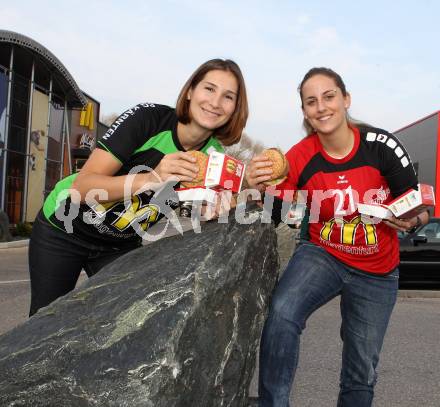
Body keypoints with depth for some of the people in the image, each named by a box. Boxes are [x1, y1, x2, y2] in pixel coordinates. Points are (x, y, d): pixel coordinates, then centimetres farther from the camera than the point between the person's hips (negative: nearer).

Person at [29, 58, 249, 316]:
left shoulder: (215, 155, -11)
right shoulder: (148, 118, -26)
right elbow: (81, 187, -30)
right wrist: (150, 178, -45)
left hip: (121, 246, 4)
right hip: (64, 230, -3)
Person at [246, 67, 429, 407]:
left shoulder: (381, 145, -18)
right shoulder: (299, 158, -16)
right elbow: (274, 217, -11)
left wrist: (411, 220, -30)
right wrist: (260, 190, -31)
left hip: (377, 272, 1)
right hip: (322, 255, 0)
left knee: (362, 373, 12)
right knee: (281, 313, -31)